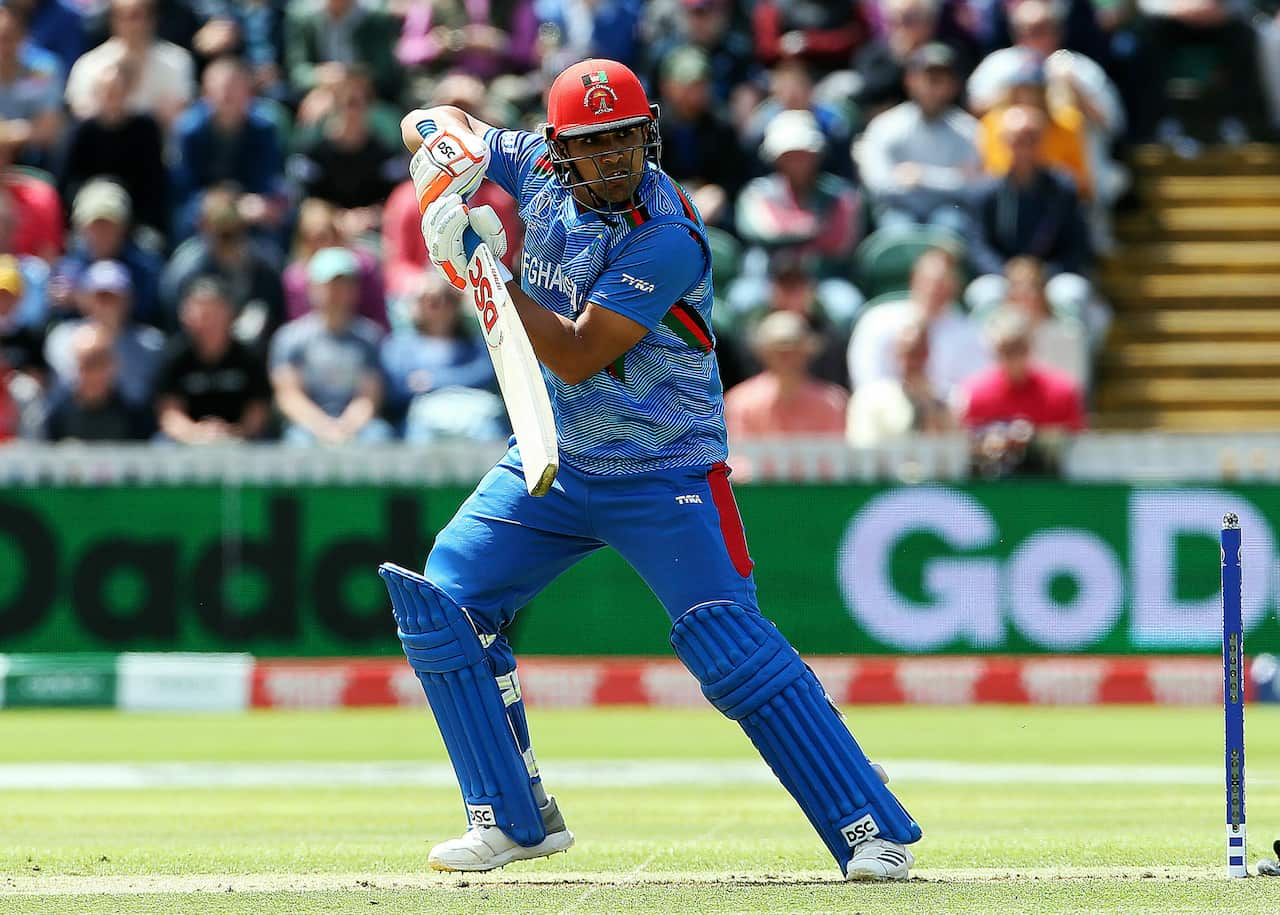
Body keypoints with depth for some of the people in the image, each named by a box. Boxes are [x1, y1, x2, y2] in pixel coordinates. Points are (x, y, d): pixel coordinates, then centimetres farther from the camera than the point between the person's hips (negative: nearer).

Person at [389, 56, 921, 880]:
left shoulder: (667, 239, -23)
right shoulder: (538, 168, -4)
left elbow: (575, 357, -26)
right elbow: (430, 125, 9)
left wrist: (487, 267, -28)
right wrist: (448, 147, -15)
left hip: (664, 475, -7)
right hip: (555, 463, 7)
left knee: (733, 651, -17)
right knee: (442, 607, -3)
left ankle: (873, 830, -12)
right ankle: (515, 819, 9)